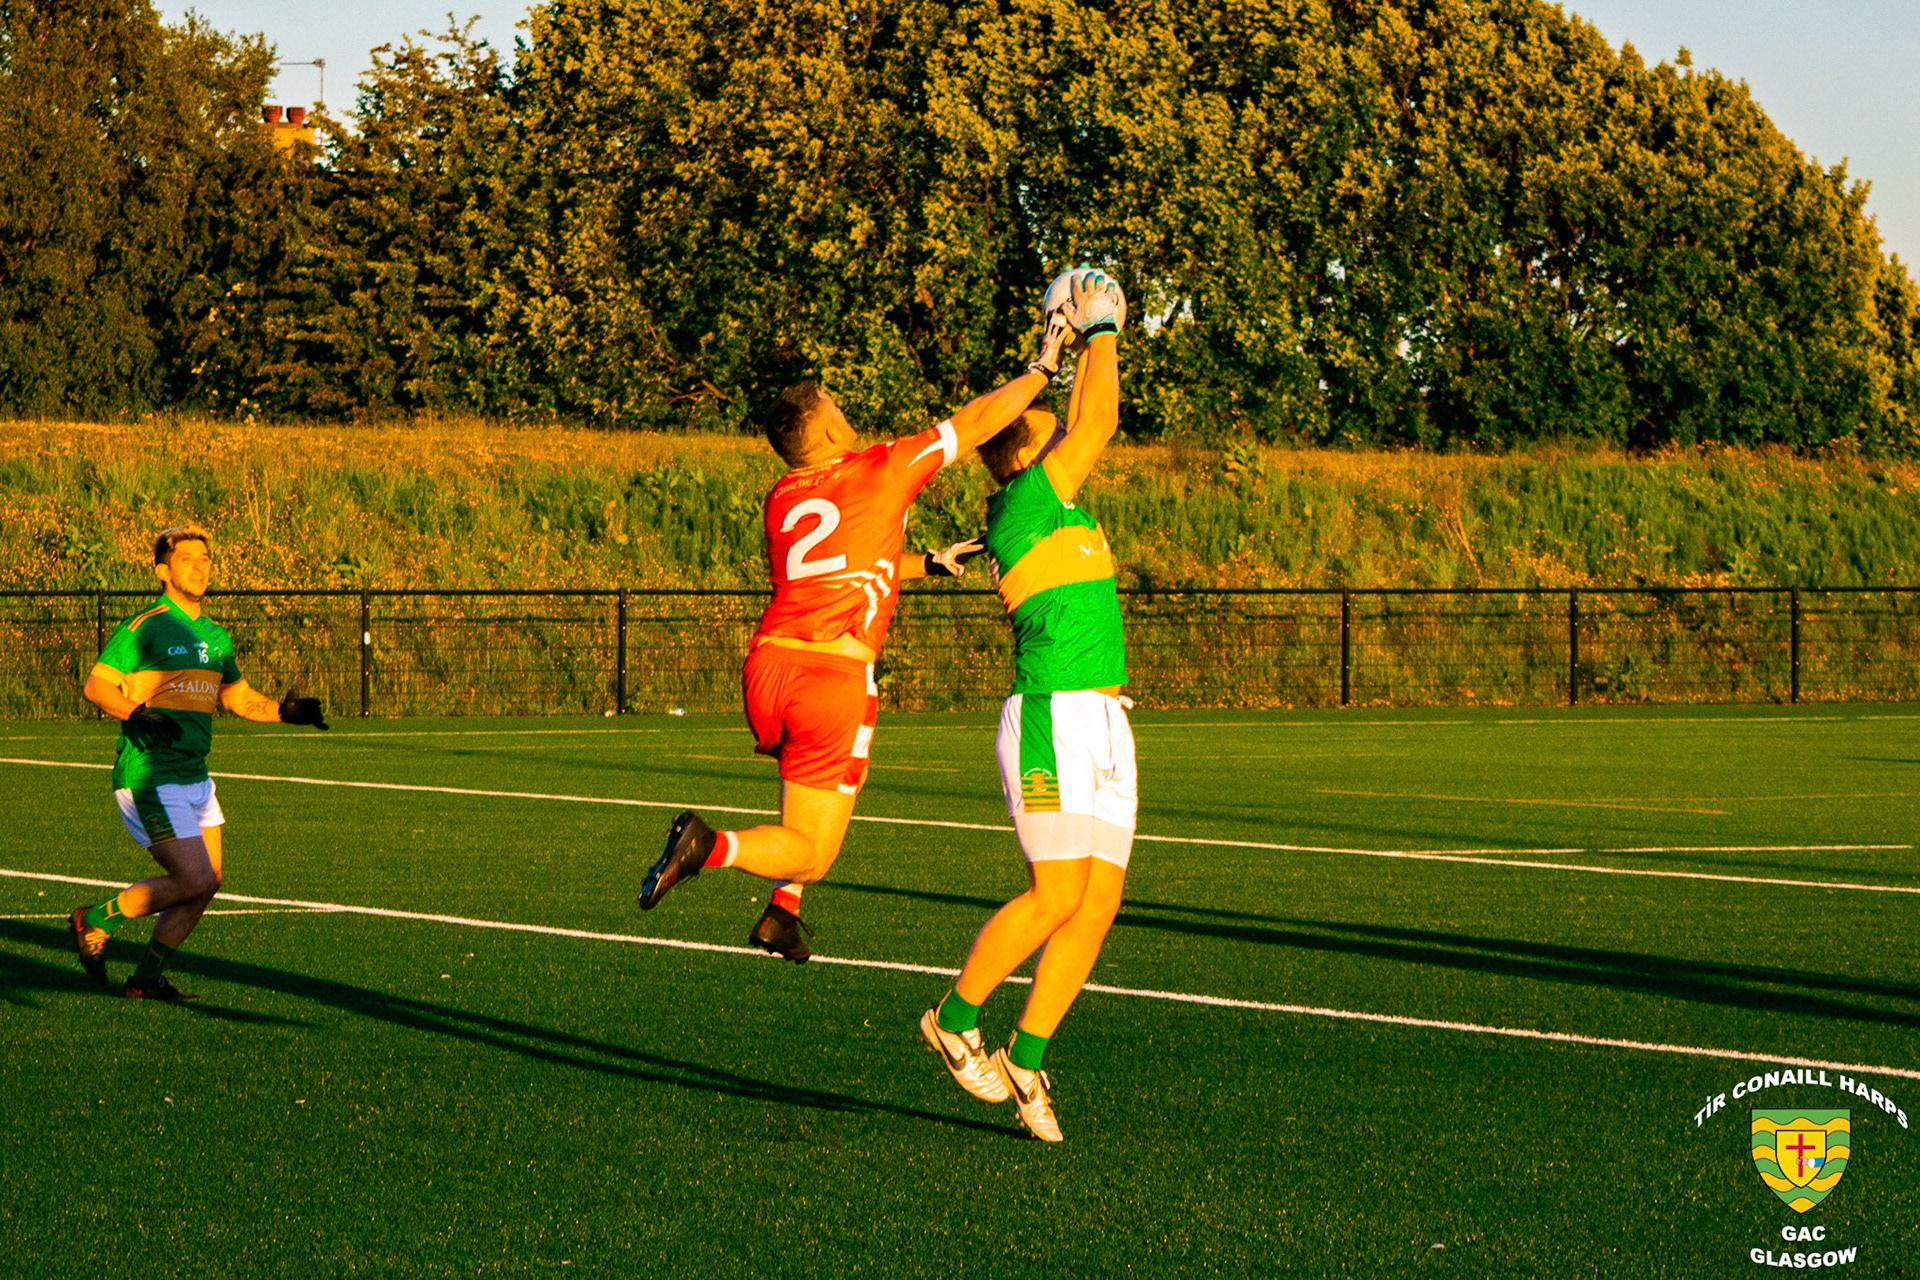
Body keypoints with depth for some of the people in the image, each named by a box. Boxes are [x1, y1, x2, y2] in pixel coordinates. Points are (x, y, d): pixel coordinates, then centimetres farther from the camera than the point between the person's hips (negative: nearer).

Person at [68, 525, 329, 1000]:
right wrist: (137, 714, -30)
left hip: (195, 777, 8)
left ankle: (148, 978, 16)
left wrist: (285, 711, 8)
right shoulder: (144, 627, -10)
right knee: (195, 881, -14)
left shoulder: (215, 636, 14)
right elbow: (96, 685, -13)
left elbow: (237, 696, 25)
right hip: (148, 778, -8)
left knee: (207, 882, 4)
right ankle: (97, 920, 4)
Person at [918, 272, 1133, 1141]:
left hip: (1102, 728, 9)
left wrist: (1092, 345, 28)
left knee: (1099, 903, 2)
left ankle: (1026, 1058, 8)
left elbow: (1087, 426, 33)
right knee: (1057, 898, -13)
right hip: (1053, 720, -9)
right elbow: (1096, 424, -10)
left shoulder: (1056, 510, 17)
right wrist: (1100, 334, 2)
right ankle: (956, 1019, 6)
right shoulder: (1025, 505, -7)